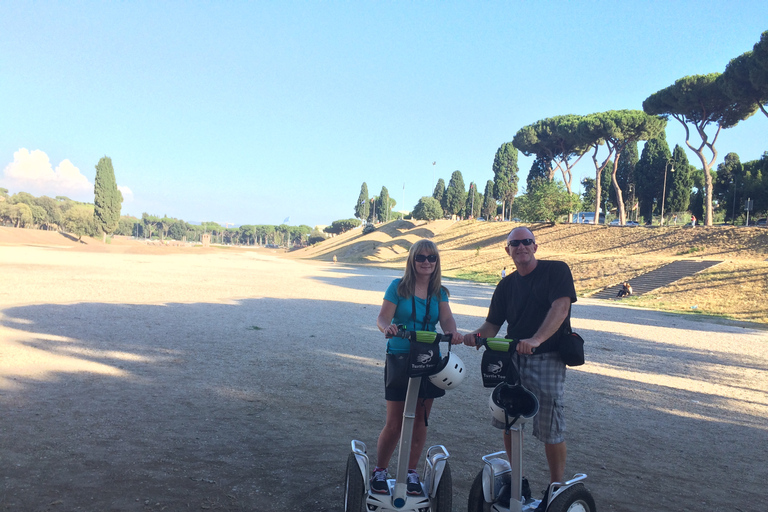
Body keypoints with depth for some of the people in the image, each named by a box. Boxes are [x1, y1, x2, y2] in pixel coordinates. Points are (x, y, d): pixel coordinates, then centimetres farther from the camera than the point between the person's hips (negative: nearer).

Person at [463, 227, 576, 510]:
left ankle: (557, 488, 18)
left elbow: (560, 308, -17)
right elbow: (492, 324, 10)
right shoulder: (506, 285, 13)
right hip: (512, 358, 5)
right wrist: (476, 335, -13)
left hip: (547, 359, -5)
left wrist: (536, 339, -31)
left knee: (550, 429, -3)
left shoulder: (557, 270, -2)